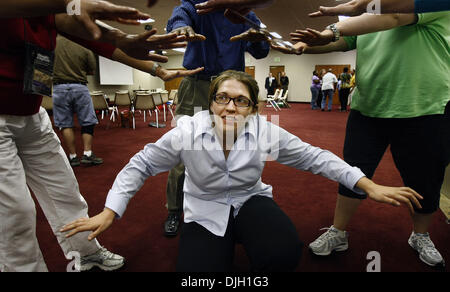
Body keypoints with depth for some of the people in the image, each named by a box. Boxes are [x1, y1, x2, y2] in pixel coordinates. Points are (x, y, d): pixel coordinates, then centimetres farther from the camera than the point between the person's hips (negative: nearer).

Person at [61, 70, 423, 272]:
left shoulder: (265, 131, -14)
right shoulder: (188, 131, -17)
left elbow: (314, 157, -6)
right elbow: (142, 164, -7)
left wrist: (369, 186, -10)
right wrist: (109, 212, -11)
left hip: (250, 200, 1)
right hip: (205, 210, 0)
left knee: (284, 253, -28)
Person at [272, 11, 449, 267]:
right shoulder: (365, 18, 13)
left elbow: (393, 16, -24)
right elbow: (337, 42, 4)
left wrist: (333, 30, -32)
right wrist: (305, 46, -16)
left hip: (424, 110, -3)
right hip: (367, 110, 4)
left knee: (424, 181, 10)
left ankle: (421, 237, 35)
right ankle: (338, 234, 20)